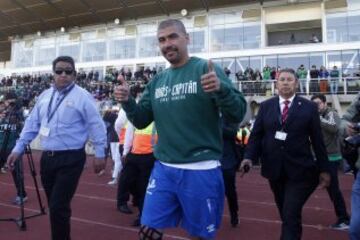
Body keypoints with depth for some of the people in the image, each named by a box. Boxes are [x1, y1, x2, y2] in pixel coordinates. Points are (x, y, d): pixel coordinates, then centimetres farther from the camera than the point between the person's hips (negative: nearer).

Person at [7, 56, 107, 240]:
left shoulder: (82, 96, -8)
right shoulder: (44, 96, 11)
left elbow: (96, 126, -7)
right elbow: (32, 124, 16)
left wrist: (100, 154, -8)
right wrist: (18, 148, 14)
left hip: (70, 159, -6)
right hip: (47, 157, 6)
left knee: (58, 207, -7)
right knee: (54, 206, 16)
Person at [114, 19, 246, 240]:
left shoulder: (207, 70, -7)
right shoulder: (157, 81, 9)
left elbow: (237, 114, -13)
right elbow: (142, 121, 12)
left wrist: (222, 88, -32)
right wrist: (127, 102, -7)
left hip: (201, 171, -4)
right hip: (163, 169, 5)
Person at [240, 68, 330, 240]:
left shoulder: (309, 107, 1)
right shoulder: (265, 106, 6)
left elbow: (317, 140, 2)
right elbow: (256, 134, 1)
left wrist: (324, 169, 3)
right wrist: (249, 157, -14)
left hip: (299, 170, -2)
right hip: (274, 169, 2)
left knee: (291, 215, -7)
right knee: (286, 214, 16)